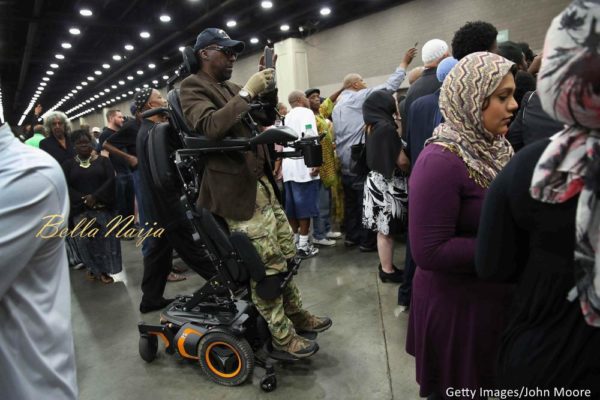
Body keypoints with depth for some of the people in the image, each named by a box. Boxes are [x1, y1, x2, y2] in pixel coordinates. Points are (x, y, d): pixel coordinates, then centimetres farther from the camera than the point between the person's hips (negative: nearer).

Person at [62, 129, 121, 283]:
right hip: (81, 209, 1)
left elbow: (111, 180, -5)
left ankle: (103, 269, 11)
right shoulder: (68, 164, 9)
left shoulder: (102, 160, 7)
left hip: (103, 207, 0)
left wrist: (95, 197, -16)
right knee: (85, 239, -4)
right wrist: (83, 200, -13)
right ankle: (93, 267, 17)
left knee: (105, 238, -2)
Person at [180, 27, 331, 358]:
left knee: (285, 253, 15)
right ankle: (281, 334, 12)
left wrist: (267, 89, 6)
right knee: (265, 266, -5)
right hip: (238, 190, -9)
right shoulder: (193, 86, -5)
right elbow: (210, 127, -23)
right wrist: (247, 91, -20)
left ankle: (296, 314, 32)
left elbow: (267, 117, 23)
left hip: (262, 182, 9)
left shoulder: (230, 89, 19)